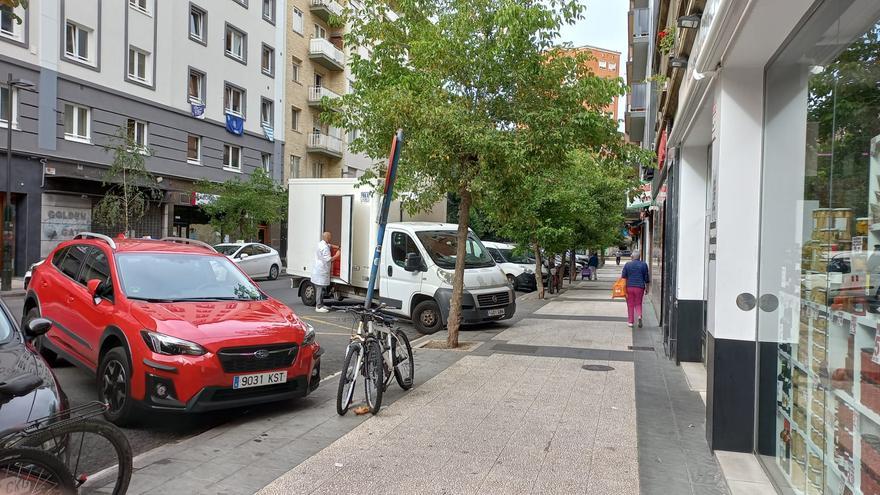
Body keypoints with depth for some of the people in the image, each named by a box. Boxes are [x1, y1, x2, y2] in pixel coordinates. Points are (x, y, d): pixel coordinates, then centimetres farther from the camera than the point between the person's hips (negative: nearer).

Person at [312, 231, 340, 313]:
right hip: (321, 272, -11)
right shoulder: (325, 248, -20)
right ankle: (318, 307, -3)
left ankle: (321, 305, 24)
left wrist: (337, 247, 15)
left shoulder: (321, 244, 11)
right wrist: (336, 255, -10)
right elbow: (328, 259, -23)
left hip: (318, 271, 11)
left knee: (320, 289, 16)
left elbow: (330, 245, 30)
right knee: (320, 289, -6)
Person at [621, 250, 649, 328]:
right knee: (638, 304, 13)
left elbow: (623, 277, 2)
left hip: (629, 287, 0)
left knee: (630, 305, 8)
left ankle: (630, 321, 11)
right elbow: (646, 278, 3)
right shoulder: (644, 265, 1)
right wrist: (647, 288, 12)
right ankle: (639, 316, -12)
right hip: (639, 287, 0)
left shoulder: (627, 264, 1)